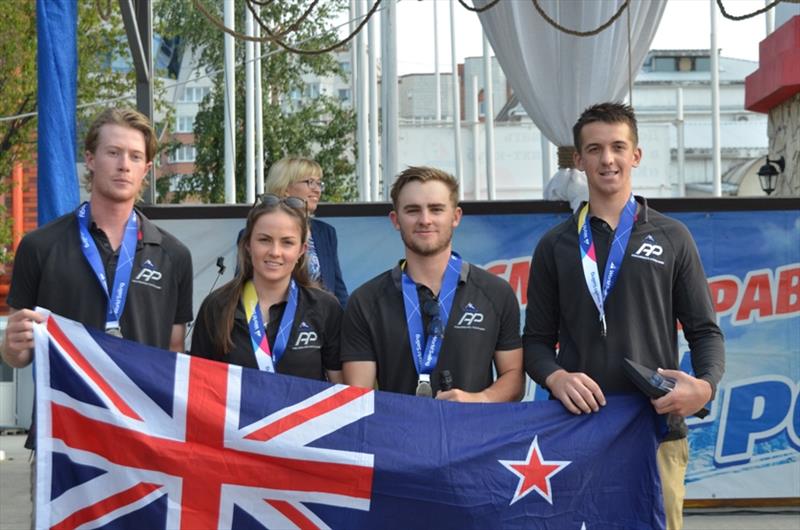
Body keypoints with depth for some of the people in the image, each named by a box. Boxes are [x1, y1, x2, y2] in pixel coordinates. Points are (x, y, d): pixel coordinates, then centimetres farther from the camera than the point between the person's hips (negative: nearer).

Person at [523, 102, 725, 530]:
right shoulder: (555, 246, 9)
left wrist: (706, 385, -14)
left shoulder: (672, 238, 8)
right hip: (577, 431, 0)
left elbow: (704, 331, 7)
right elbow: (537, 339, 8)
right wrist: (556, 378, -13)